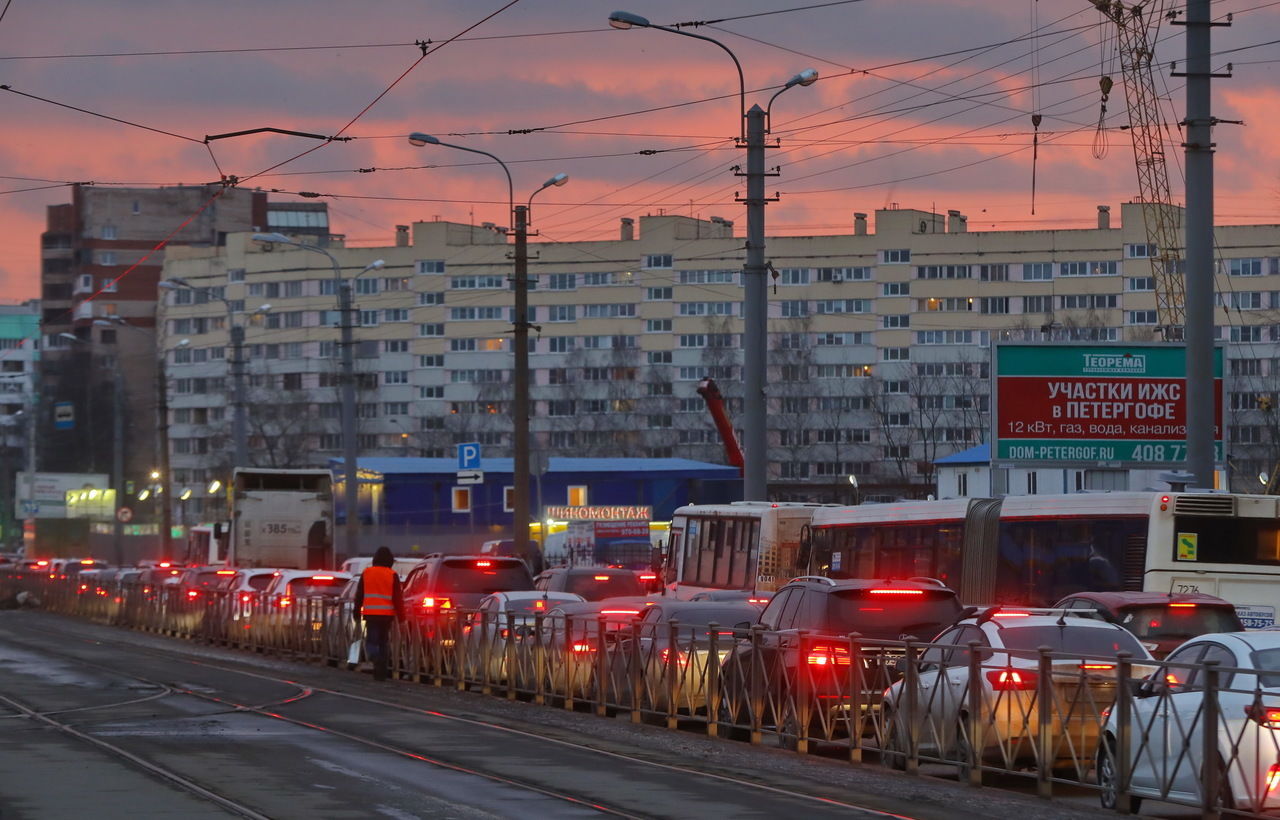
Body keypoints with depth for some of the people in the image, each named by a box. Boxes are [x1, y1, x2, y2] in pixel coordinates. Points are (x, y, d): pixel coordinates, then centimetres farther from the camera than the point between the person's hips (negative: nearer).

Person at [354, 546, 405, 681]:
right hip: (387, 614, 0)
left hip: (371, 614, 0)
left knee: (371, 641, 2)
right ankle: (381, 673, 10)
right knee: (384, 642, 11)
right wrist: (401, 615, 6)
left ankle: (376, 659, -31)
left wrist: (357, 612, 17)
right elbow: (398, 598, -1)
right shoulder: (392, 575, -1)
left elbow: (359, 595, 9)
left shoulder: (366, 573, 4)